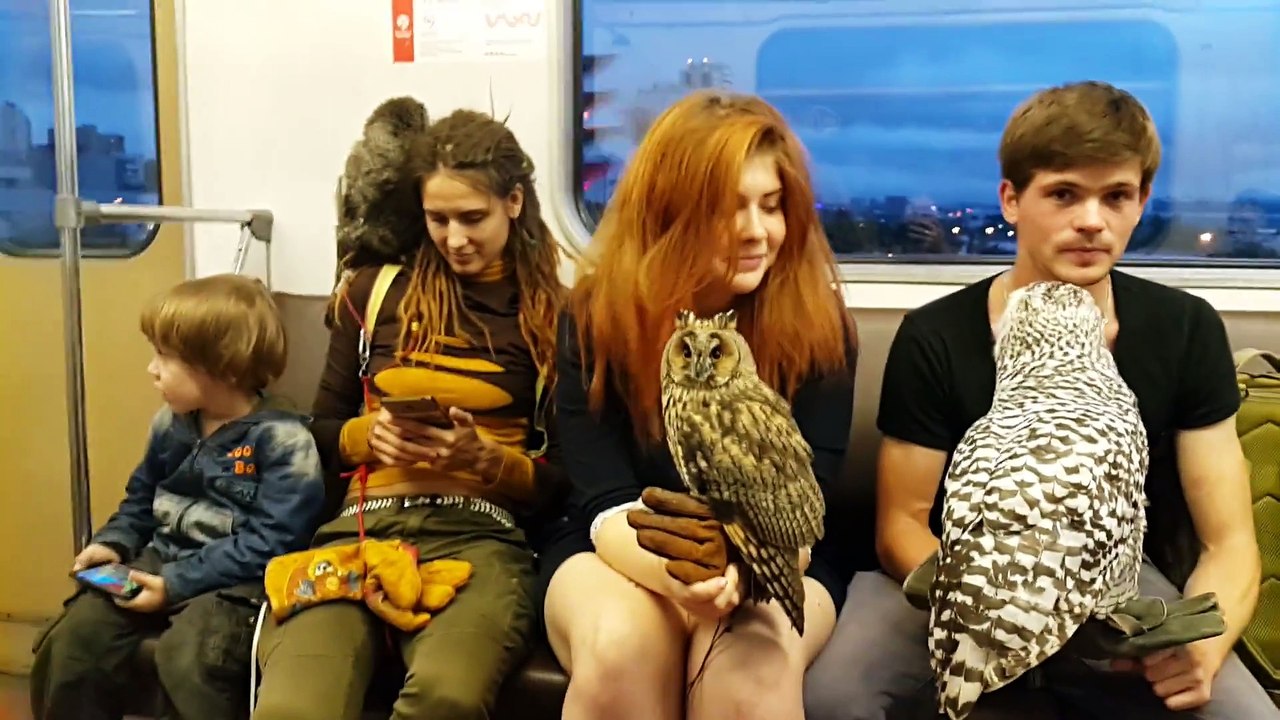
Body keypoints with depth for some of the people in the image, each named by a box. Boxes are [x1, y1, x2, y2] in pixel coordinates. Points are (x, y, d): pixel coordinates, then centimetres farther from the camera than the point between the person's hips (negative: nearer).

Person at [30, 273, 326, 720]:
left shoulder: (283, 440, -16)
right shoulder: (169, 425, 8)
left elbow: (268, 544, -20)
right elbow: (141, 500, 24)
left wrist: (176, 583, -22)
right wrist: (114, 543, 4)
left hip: (235, 580, -7)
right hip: (161, 560, 7)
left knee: (186, 658, -32)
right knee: (69, 643, -10)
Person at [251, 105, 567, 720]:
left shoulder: (554, 311, 9)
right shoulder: (377, 289, 16)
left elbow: (564, 479, 8)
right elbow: (322, 431, 22)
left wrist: (481, 456, -10)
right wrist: (370, 434, 0)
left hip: (478, 532, -1)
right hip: (362, 524, 2)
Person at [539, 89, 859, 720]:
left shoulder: (819, 322, -10)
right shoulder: (595, 317, -10)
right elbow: (605, 503, -14)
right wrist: (676, 573, -37)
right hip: (622, 553, 1)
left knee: (755, 667, -33)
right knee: (619, 651, -32)